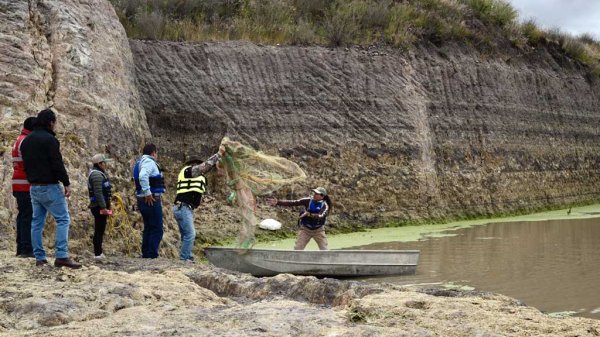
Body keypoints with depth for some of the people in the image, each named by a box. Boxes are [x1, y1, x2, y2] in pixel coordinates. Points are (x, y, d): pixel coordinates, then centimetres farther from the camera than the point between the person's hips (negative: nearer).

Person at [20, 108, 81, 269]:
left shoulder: (26, 140, 13)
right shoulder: (49, 139, -13)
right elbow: (57, 164, -17)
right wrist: (66, 183, -13)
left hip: (34, 187, 8)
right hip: (49, 186, -8)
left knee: (37, 222, 11)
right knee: (63, 219, -6)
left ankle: (39, 257, 11)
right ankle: (61, 256, -15)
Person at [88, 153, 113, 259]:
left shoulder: (100, 173, 19)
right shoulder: (97, 174, -15)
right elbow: (98, 193, -22)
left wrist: (106, 206, 25)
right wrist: (103, 207, -24)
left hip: (100, 207, 11)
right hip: (99, 207, -11)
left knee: (100, 230, 14)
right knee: (99, 230, -8)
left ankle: (99, 252, 19)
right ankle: (98, 254, -7)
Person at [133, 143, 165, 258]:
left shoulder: (140, 163, 19)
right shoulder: (149, 162, -13)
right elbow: (143, 176, -30)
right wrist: (148, 193, -26)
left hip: (143, 201, 10)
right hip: (151, 200, -10)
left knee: (148, 228, 16)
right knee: (157, 230, -7)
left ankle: (146, 254, 18)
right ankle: (152, 255, -9)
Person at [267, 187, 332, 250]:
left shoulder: (325, 205, -16)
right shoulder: (308, 201, -12)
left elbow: (320, 217, -34)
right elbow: (292, 202, -19)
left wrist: (309, 214, -48)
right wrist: (278, 202, -28)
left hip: (318, 230, -1)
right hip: (305, 229, 1)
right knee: (297, 249, -4)